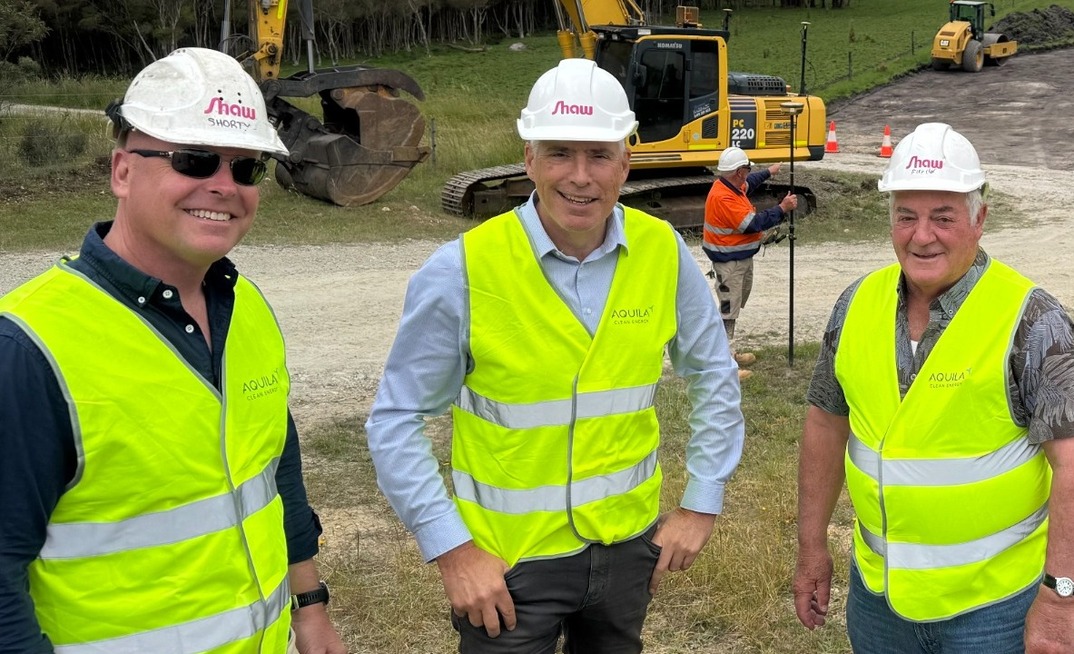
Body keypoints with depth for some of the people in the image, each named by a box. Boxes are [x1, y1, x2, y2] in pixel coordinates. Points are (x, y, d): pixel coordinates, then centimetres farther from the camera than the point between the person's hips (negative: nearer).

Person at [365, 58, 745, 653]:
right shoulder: (464, 270, -18)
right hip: (506, 558, -4)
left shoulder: (663, 253, -8)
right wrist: (450, 549, -14)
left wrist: (701, 503, 3)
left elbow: (714, 375, 6)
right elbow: (395, 420, -12)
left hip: (629, 542, 4)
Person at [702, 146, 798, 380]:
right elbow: (753, 223, -29)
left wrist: (768, 172, 43)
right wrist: (782, 209, -22)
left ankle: (730, 353, 30)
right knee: (728, 310, -8)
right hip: (729, 262, -11)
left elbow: (748, 184, 31)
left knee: (735, 306, 19)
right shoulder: (723, 198, -28)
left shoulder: (733, 186, 4)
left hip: (742, 257, 11)